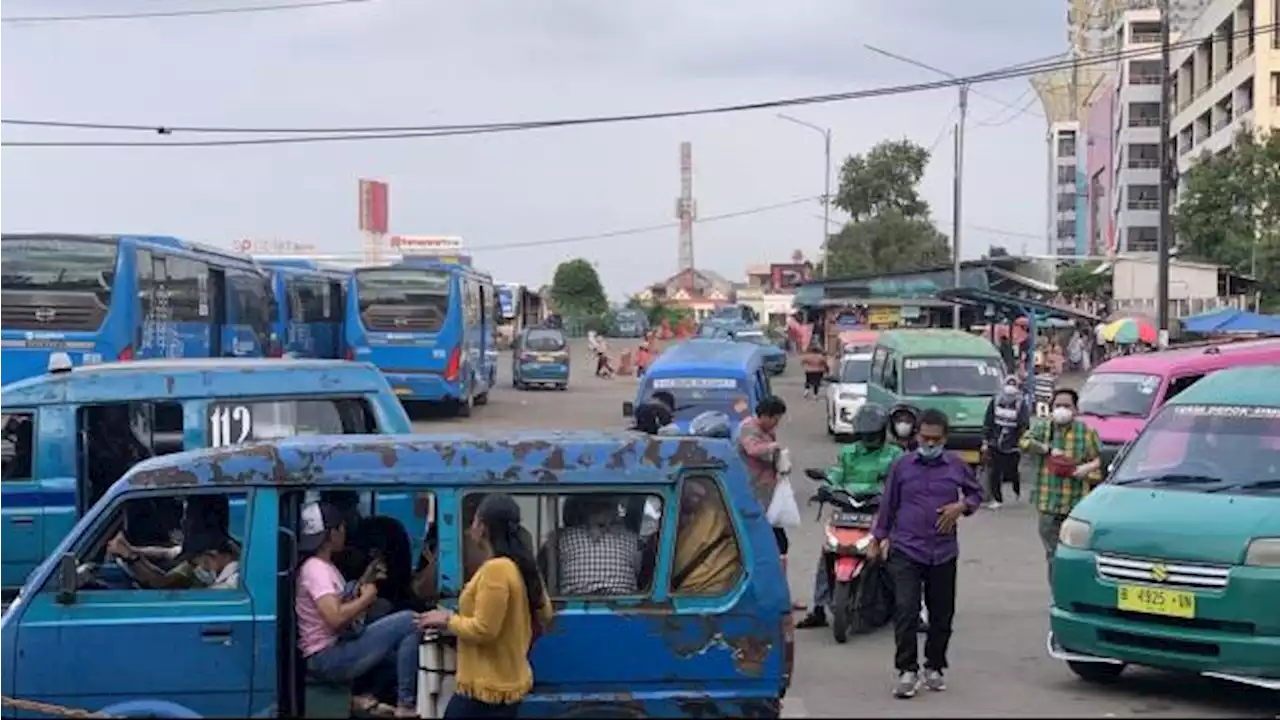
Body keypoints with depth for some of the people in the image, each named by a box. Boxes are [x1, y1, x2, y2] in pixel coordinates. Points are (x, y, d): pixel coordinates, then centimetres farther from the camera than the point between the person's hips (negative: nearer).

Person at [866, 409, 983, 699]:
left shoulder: (957, 466, 5)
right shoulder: (902, 466, 3)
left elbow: (976, 493, 18)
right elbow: (888, 504, 10)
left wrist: (962, 506, -3)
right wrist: (878, 538, 11)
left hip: (943, 552, 2)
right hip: (906, 550, -2)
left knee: (942, 614, 9)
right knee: (905, 611, -12)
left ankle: (934, 667, 25)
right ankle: (907, 670, -7)